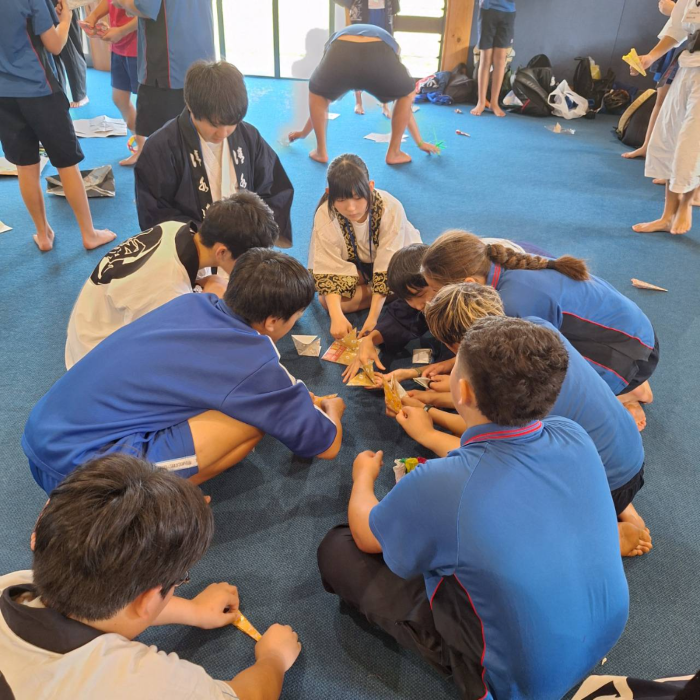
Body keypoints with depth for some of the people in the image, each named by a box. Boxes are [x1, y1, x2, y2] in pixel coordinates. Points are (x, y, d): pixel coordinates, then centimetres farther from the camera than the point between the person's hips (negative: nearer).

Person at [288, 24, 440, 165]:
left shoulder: (336, 39, 46)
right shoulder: (390, 43, 45)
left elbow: (320, 96, 54)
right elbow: (406, 97, 49)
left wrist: (304, 132, 67)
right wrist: (420, 142, 55)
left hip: (341, 54, 1)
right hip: (381, 57, 0)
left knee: (316, 92, 31)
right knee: (407, 94, 30)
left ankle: (321, 151, 32)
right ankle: (394, 153, 31)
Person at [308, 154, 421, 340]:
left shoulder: (391, 208, -31)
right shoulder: (325, 216, -27)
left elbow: (387, 267, -32)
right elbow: (329, 269, -28)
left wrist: (373, 317, -39)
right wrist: (337, 316, -42)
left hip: (394, 260, -2)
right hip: (353, 266, 3)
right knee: (326, 300, -26)